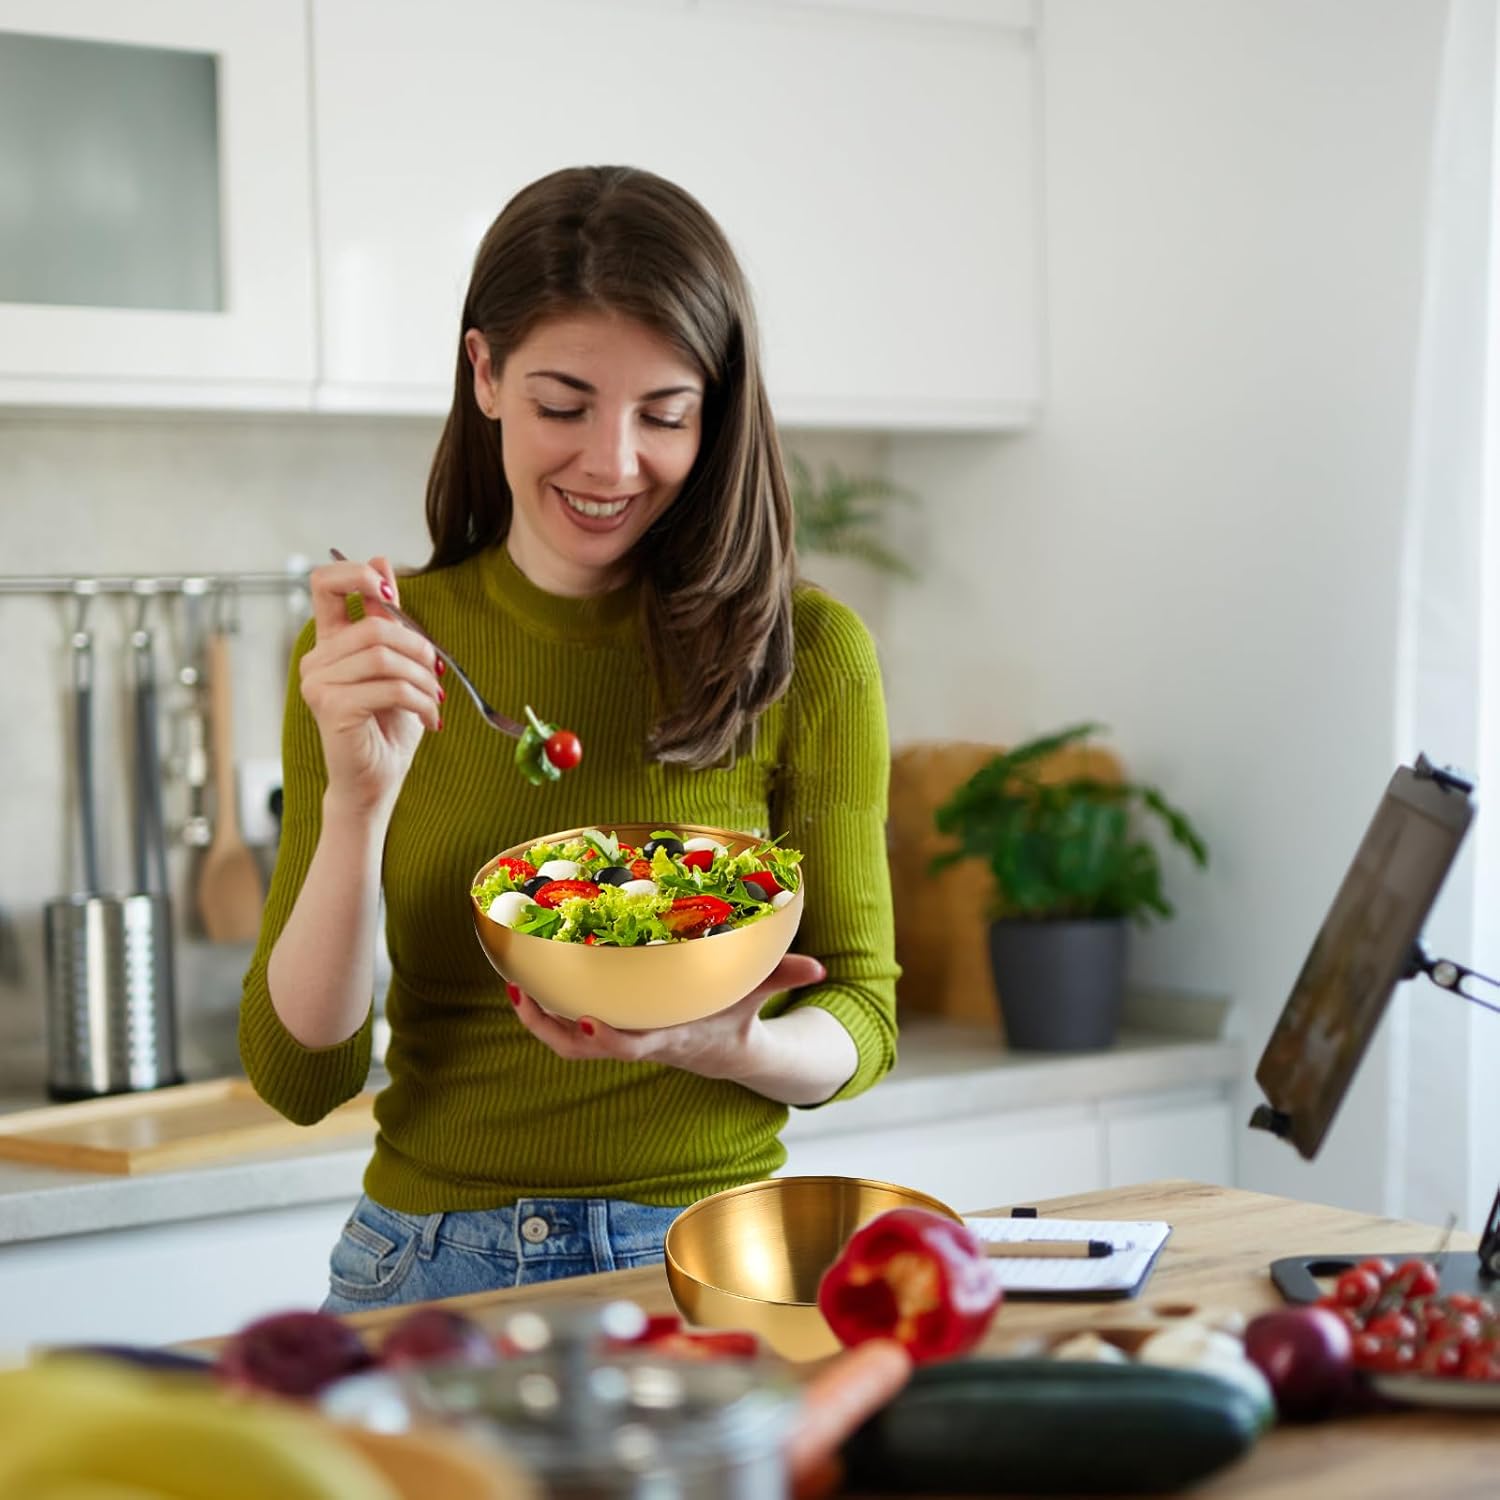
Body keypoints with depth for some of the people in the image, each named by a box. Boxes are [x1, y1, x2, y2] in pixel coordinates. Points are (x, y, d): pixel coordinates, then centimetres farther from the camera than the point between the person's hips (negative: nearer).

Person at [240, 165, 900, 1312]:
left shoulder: (810, 655, -1)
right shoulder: (365, 653, 2)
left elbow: (857, 1018, 6)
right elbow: (300, 1077, -1)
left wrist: (726, 1046, -15)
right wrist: (359, 800, -16)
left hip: (711, 1260, -1)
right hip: (433, 1267, 1)